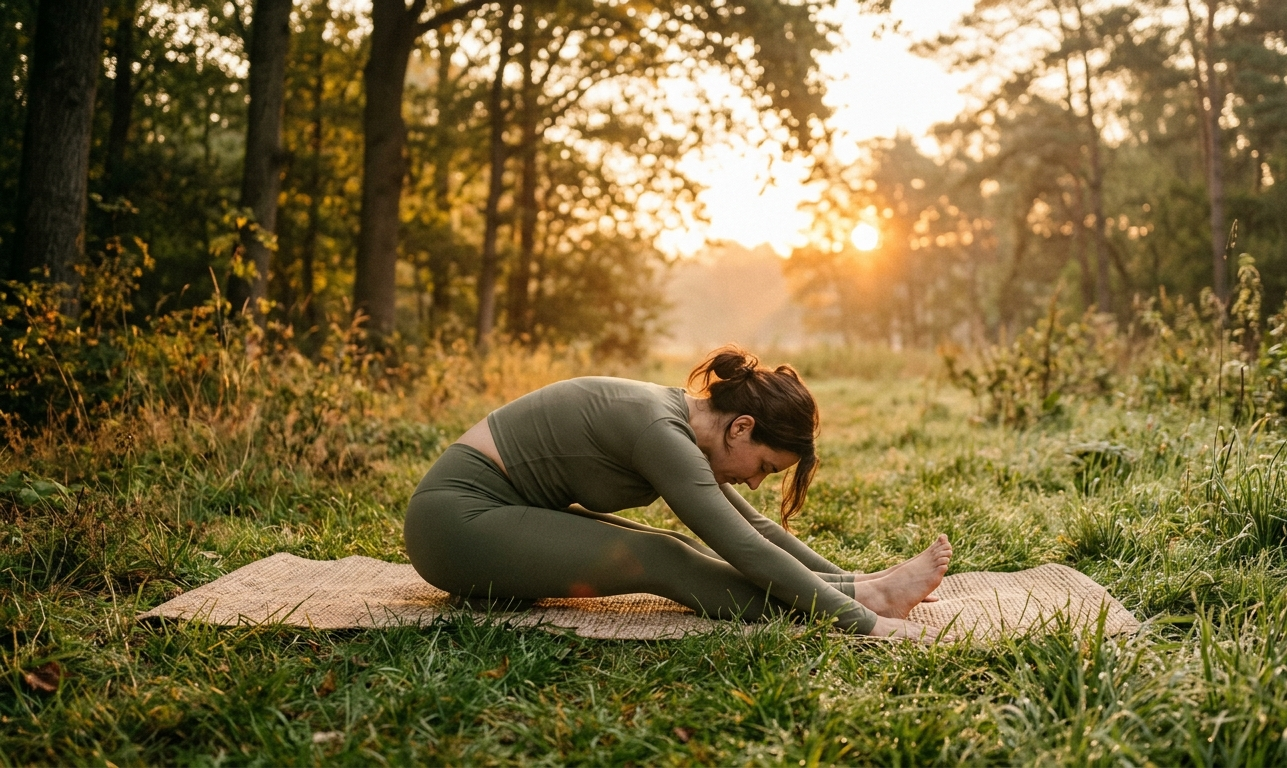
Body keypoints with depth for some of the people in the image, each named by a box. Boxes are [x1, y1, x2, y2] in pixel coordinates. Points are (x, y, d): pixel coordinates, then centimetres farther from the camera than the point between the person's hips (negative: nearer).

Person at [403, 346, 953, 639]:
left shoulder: (681, 423, 3)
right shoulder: (660, 432, -25)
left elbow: (757, 530, 11)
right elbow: (748, 552, -28)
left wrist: (845, 581, 9)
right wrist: (862, 620, -25)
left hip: (498, 511, 9)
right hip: (457, 519, -9)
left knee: (681, 550, -4)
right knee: (661, 561, -19)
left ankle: (866, 588, -7)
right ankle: (866, 598, -19)